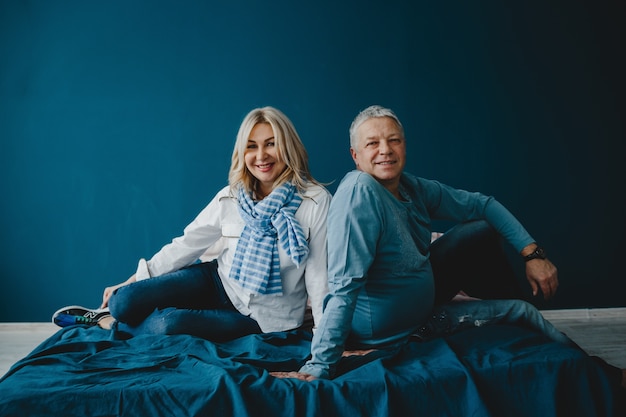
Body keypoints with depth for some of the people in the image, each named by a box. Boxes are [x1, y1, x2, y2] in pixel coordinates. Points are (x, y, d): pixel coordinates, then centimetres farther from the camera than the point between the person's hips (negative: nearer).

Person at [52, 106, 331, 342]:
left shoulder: (316, 201, -18)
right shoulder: (231, 197, -4)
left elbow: (318, 276, -17)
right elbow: (187, 244, 0)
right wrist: (129, 283, 0)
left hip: (261, 316, -3)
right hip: (219, 280, 4)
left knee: (170, 323, -24)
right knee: (124, 302, -15)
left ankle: (107, 323, 7)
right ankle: (112, 309, 22)